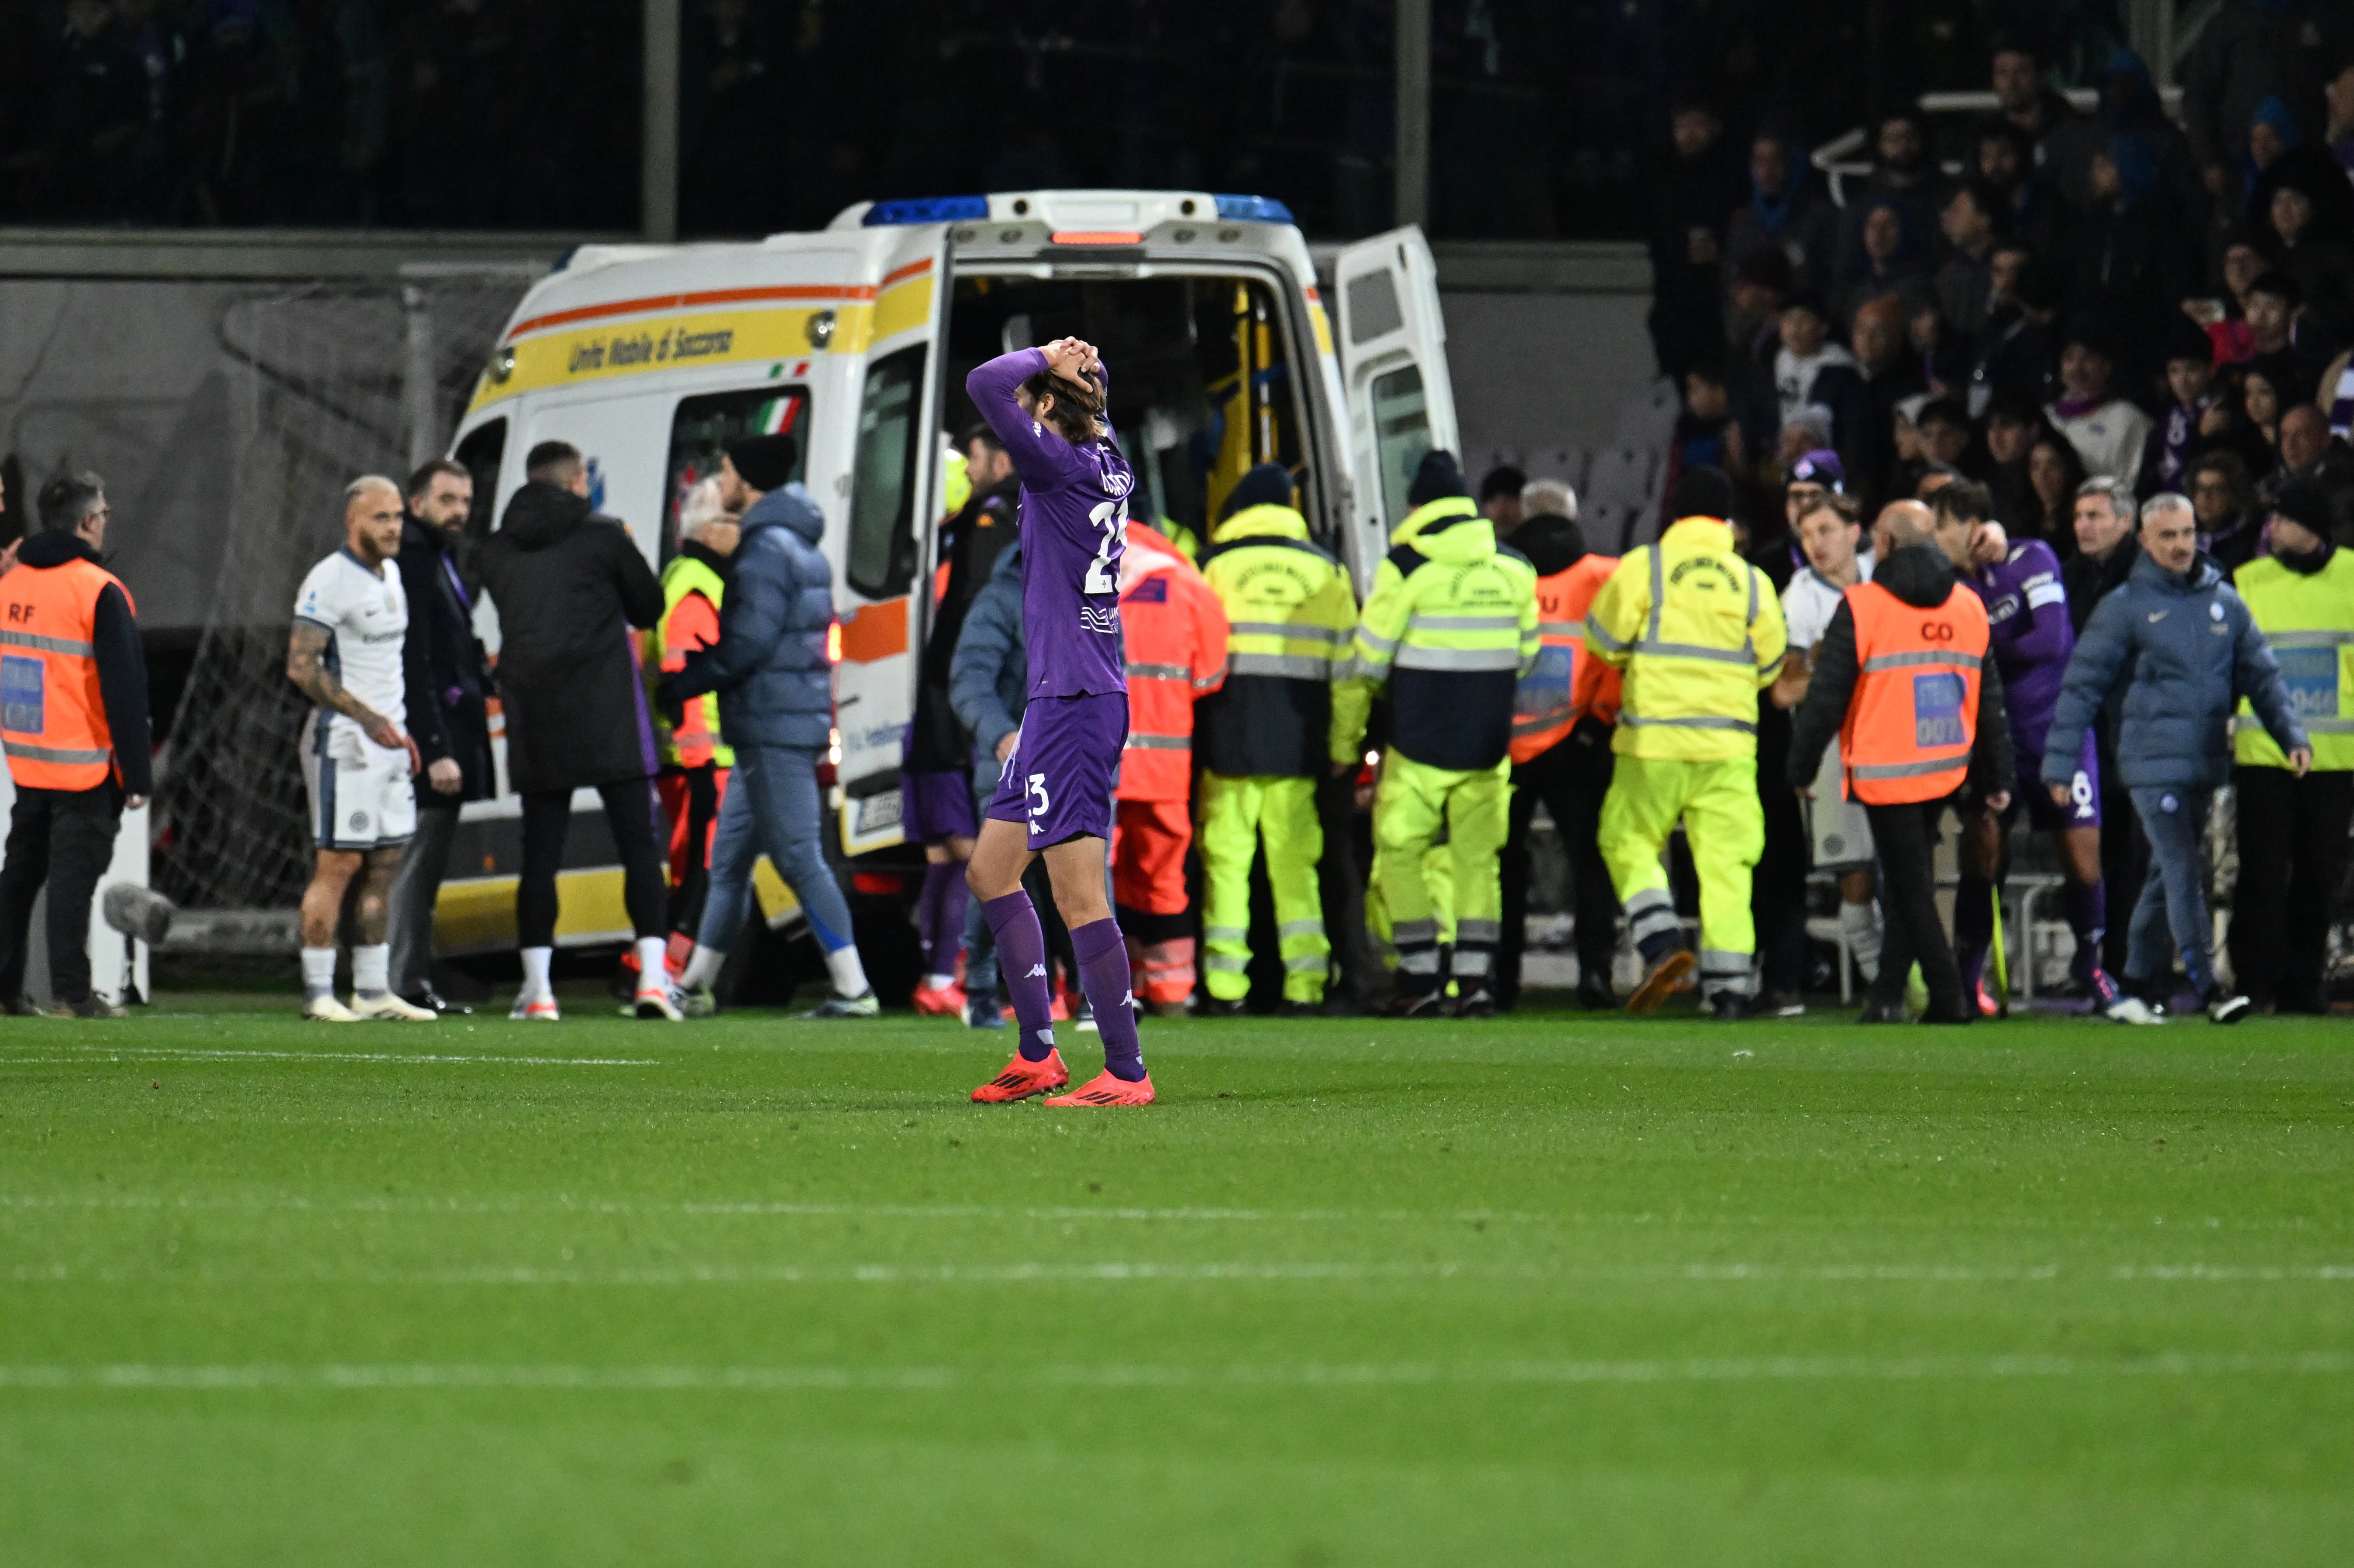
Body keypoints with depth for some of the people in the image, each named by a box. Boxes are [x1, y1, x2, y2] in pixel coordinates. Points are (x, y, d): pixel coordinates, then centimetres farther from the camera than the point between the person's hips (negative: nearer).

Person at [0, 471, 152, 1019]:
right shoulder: (99, 592, -13)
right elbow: (124, 689, -13)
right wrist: (137, 774, -9)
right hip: (85, 768, -6)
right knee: (74, 871, -4)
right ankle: (71, 991, -5)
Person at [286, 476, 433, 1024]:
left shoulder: (391, 577, 15)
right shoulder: (329, 581, -13)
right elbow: (301, 667, -20)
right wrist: (367, 717, -22)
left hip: (387, 738, 9)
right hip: (344, 741, -9)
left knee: (385, 865, 8)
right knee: (339, 863, -9)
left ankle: (373, 990, 13)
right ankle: (318, 992, -6)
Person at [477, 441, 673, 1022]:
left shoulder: (498, 550, 9)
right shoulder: (602, 536, -2)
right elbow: (649, 607, 6)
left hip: (533, 723, 3)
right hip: (608, 722, -3)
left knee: (540, 856, 7)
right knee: (641, 847, 1)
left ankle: (536, 989, 3)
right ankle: (653, 979, -9)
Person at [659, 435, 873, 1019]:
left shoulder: (766, 550, -14)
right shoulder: (801, 548, 18)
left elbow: (747, 645, -20)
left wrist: (677, 685, -9)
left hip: (774, 730, -11)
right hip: (771, 730, 11)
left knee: (799, 859, -11)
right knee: (729, 859, 16)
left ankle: (853, 989, -14)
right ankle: (695, 986, 24)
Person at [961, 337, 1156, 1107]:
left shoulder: (1062, 466, -15)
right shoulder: (1107, 465, 10)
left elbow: (984, 385, -25)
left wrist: (1044, 360, -8)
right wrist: (1080, 366, 11)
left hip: (1072, 699, -10)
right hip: (1063, 698, 10)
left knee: (1079, 896, -8)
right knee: (990, 870, 17)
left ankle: (1126, 1071, -7)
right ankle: (1038, 1055, 19)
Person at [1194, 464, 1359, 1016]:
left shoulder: (1214, 566, 2)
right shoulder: (1326, 570, 9)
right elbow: (1347, 660, 9)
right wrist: (1345, 742, 13)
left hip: (1228, 737, -2)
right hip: (1298, 740, 2)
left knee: (1225, 858, 2)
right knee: (1295, 861, 6)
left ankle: (1225, 984, -2)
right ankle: (1305, 984, 1)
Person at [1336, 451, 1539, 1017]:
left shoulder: (1406, 567, -8)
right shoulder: (1515, 570, 7)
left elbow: (1366, 662, -4)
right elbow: (1526, 656, 16)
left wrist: (1344, 741, 6)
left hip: (1419, 742, -4)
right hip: (1487, 745, 4)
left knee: (1400, 851, 6)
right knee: (1477, 858, 9)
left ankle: (1421, 976, 0)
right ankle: (1477, 976, 1)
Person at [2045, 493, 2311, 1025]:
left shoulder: (2224, 602, 11)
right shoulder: (2125, 607, -2)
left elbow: (2262, 675, 15)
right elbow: (2081, 687, -1)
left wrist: (2292, 736, 3)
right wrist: (2060, 763, -4)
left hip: (2206, 762, 5)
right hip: (2154, 763, -5)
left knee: (2170, 876, 11)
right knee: (2184, 874, -12)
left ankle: (2141, 988, 19)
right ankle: (2208, 989, -14)